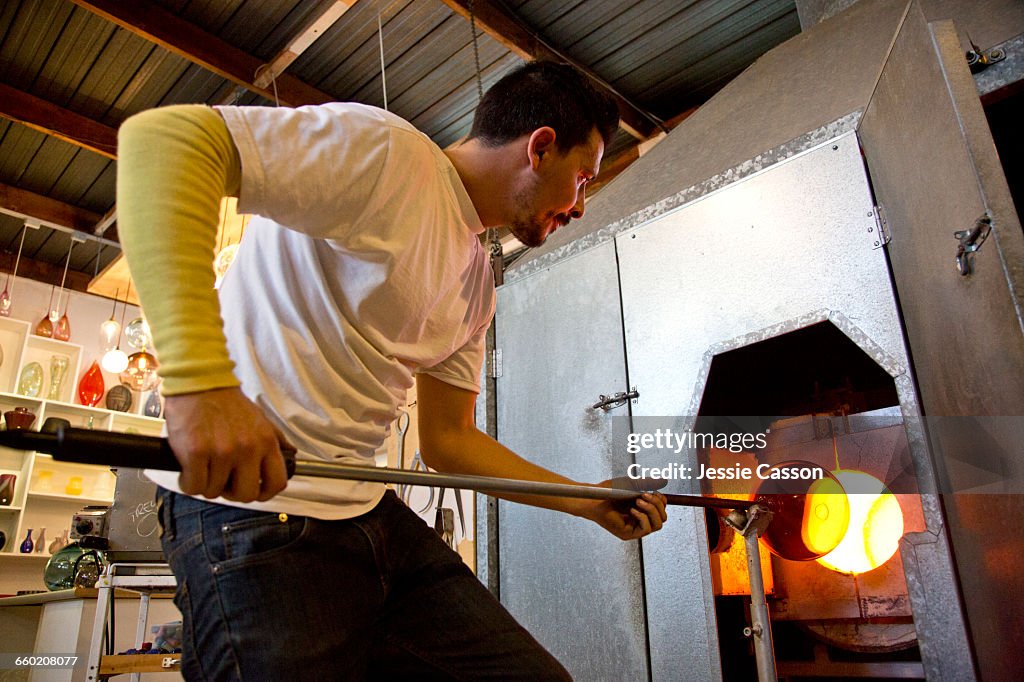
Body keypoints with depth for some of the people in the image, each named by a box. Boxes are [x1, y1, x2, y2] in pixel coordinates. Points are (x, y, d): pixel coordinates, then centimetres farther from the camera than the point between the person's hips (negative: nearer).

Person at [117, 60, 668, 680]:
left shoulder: (477, 284, 14)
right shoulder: (389, 151, -12)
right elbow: (161, 135, -24)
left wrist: (591, 501, 16)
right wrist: (200, 384, -36)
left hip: (371, 510, 9)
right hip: (255, 506, -8)